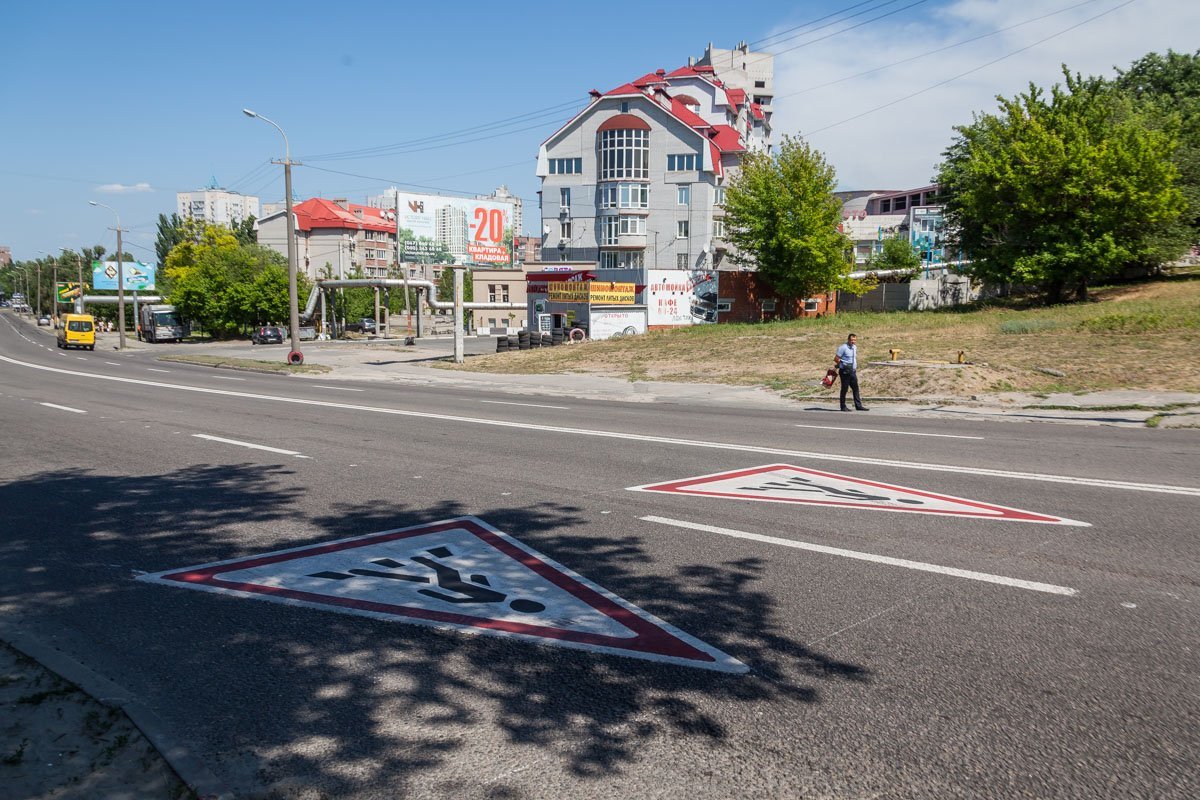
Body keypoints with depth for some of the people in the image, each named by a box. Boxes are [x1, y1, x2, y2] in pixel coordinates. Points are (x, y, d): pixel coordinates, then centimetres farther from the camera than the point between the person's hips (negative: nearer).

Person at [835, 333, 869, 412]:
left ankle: (858, 406, 9)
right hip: (845, 372, -7)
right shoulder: (843, 348, -12)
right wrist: (843, 365, -8)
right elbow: (836, 359, -12)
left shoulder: (855, 347, 11)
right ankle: (843, 407, 8)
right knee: (845, 389, -1)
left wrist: (856, 366, 13)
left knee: (856, 388, 6)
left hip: (853, 371, 7)